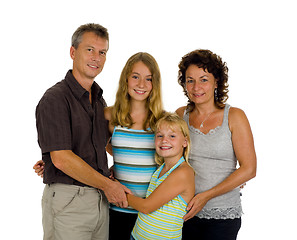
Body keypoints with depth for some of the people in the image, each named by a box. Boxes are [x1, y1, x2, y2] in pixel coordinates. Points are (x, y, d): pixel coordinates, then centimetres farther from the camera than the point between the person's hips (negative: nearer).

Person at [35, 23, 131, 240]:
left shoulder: (99, 100, 13)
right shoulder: (55, 98, -11)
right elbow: (61, 159, -18)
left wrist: (112, 171, 6)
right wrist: (107, 184, -11)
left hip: (101, 198, 7)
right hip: (67, 200, -7)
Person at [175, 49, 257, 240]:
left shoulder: (234, 116, -6)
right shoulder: (181, 115, 4)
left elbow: (249, 169, -9)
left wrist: (206, 195, -14)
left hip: (223, 216, -2)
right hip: (185, 213, 3)